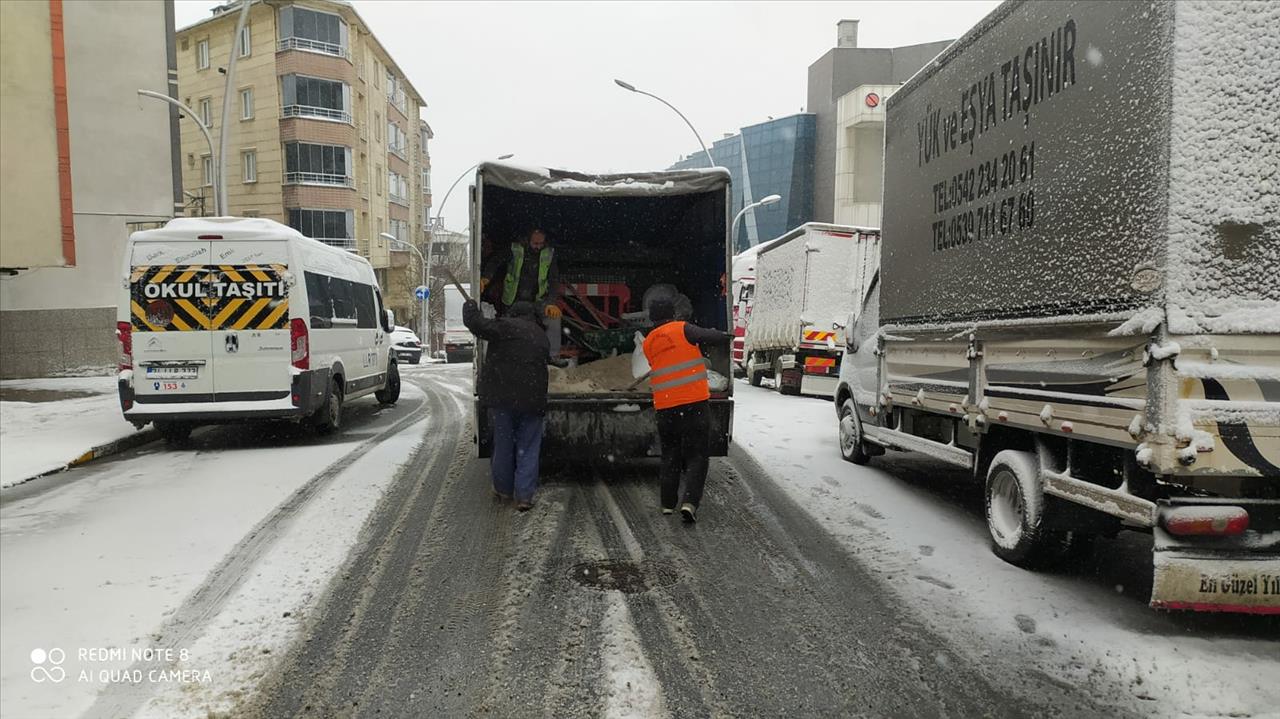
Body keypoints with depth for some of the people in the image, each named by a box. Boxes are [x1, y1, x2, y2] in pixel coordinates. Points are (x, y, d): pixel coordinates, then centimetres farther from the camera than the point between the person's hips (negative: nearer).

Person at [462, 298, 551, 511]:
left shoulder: (506, 326, -4)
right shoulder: (540, 335, 15)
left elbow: (476, 324, -12)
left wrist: (470, 305, 6)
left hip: (502, 397, -3)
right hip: (532, 400, 3)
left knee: (503, 444, 12)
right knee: (528, 448, 6)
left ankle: (503, 489, 25)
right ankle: (524, 496, 2)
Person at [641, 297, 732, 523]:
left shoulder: (648, 343, 13)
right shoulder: (682, 329, -4)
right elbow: (710, 337, -7)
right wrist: (727, 336, 14)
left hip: (664, 407, 5)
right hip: (695, 403, -4)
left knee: (670, 455, 19)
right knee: (697, 456, 2)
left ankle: (668, 504, 21)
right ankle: (689, 502, -12)